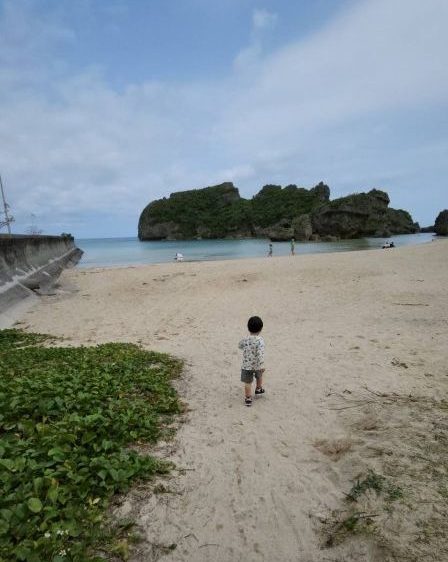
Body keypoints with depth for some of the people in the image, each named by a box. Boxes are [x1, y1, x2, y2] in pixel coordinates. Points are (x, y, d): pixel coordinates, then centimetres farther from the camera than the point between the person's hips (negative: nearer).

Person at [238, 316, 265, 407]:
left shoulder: (245, 339, -8)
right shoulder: (260, 340, -20)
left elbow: (239, 346, 13)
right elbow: (260, 354, -26)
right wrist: (261, 365, -24)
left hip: (246, 365, 1)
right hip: (257, 365, -1)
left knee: (248, 383, 7)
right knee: (259, 376, 29)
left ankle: (248, 399, 10)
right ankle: (258, 389, 47)